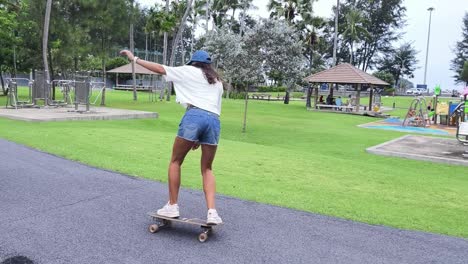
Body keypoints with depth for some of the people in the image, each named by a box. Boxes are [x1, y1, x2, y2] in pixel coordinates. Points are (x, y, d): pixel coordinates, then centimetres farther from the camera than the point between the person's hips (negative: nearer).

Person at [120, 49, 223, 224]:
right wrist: (200, 138, 25)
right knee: (207, 168, 14)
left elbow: (159, 69, 20)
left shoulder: (189, 71, 18)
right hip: (214, 121, 4)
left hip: (194, 115, -4)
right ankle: (212, 212, 1)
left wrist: (135, 59, 31)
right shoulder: (218, 82, 31)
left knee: (175, 161, 13)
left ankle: (172, 206, 16)